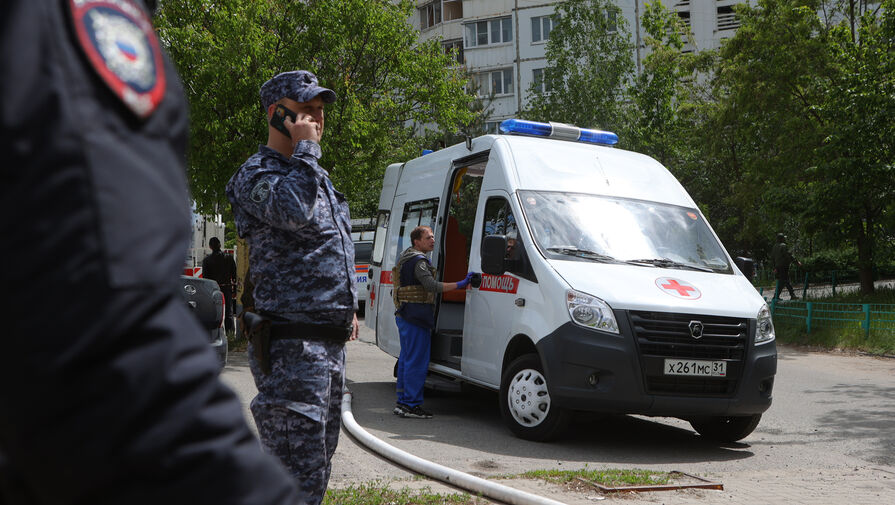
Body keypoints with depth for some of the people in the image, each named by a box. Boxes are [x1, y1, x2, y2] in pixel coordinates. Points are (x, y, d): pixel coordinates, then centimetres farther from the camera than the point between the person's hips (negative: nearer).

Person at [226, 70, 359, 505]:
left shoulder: (316, 175, 21)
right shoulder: (256, 174, -8)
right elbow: (294, 212, -31)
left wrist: (349, 307, 24)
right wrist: (304, 147, -17)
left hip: (330, 341, 10)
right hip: (293, 343, -9)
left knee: (318, 464, 16)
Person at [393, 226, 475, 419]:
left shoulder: (405, 258, 18)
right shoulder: (418, 261, -15)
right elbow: (432, 286, -26)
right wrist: (460, 284, -29)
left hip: (404, 316, 11)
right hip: (416, 318, -11)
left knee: (406, 359, 15)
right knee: (417, 361, -6)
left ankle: (402, 402, 21)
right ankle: (411, 405, -4)